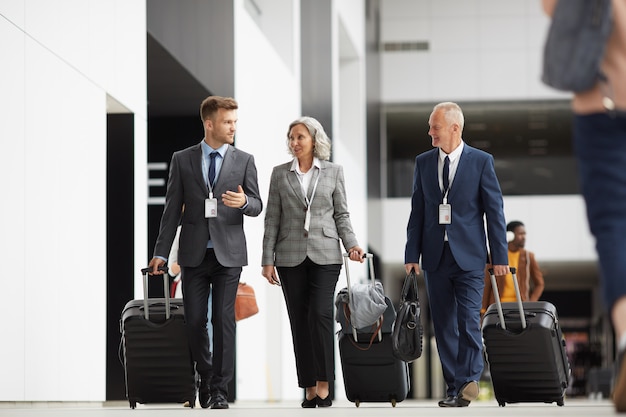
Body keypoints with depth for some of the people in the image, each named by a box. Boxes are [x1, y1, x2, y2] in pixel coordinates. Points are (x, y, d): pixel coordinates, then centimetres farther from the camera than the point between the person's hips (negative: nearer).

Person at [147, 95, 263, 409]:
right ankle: (205, 379, 23)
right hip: (193, 253, 1)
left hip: (228, 253, -1)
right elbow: (172, 208, 5)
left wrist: (244, 202, -21)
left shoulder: (244, 160, 4)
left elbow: (257, 206, 4)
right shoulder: (182, 160, 4)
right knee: (195, 321, 4)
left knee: (224, 319, -5)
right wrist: (161, 252, 2)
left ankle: (219, 390, 0)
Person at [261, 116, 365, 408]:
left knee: (321, 314, -17)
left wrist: (351, 244, -9)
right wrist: (268, 260, 1)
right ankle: (309, 388, 7)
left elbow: (341, 214, 7)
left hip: (325, 254, -1)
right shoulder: (280, 174, 7)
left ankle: (323, 384, -10)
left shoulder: (333, 172, 5)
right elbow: (272, 219, 6)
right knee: (300, 321, 2)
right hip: (291, 256, 2)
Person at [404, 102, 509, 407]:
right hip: (435, 256, 4)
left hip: (469, 256, -4)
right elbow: (417, 211, 10)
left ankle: (468, 379, -10)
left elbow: (495, 210, -2)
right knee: (444, 325, 6)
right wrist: (412, 255, 4)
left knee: (469, 321, -13)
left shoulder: (481, 161, -2)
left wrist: (500, 256, -5)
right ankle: (455, 387, 13)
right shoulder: (423, 162, 8)